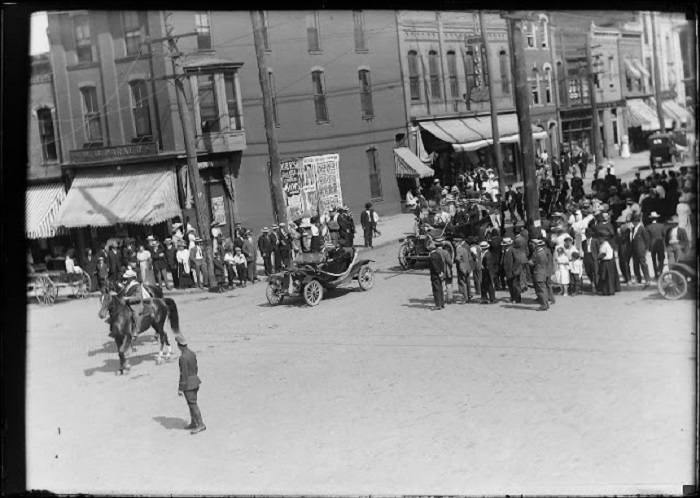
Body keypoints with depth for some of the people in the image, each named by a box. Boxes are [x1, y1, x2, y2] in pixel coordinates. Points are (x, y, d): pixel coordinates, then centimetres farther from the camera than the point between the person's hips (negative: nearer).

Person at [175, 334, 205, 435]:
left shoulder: (183, 357, -23)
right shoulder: (192, 353, 5)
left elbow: (183, 374, -23)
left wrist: (180, 389, -17)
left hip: (188, 384, -9)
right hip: (195, 381, 9)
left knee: (192, 404, -4)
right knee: (192, 403, 18)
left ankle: (201, 425, -4)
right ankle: (193, 423, 26)